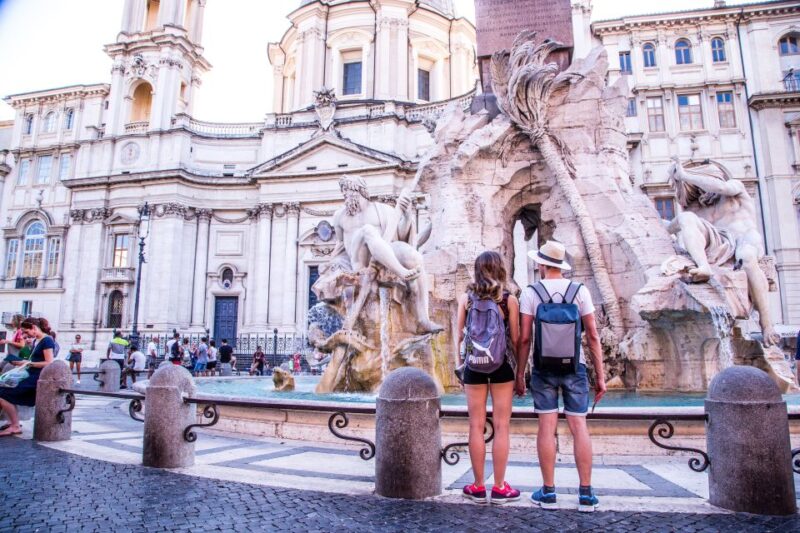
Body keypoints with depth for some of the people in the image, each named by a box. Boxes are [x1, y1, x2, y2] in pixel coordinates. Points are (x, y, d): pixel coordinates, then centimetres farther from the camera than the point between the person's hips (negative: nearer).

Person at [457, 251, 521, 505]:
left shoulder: (466, 298, -1)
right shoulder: (509, 299, -4)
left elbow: (460, 336, 1)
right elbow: (515, 339, -3)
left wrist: (462, 365, 12)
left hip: (473, 366, 1)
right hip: (501, 366, -1)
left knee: (477, 426, 8)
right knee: (501, 426, 7)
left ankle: (478, 486, 15)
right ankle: (499, 487, 13)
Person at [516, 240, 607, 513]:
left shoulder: (530, 293, -4)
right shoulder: (580, 291, 0)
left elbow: (524, 338, -6)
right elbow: (593, 336, -2)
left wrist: (520, 374, 2)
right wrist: (600, 376, 3)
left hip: (543, 368, -1)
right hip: (575, 367, 1)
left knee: (547, 427, 2)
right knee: (579, 427, 5)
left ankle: (548, 492, 8)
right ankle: (586, 494, 8)